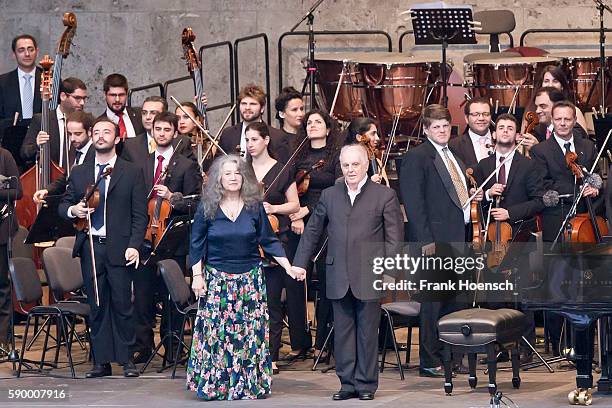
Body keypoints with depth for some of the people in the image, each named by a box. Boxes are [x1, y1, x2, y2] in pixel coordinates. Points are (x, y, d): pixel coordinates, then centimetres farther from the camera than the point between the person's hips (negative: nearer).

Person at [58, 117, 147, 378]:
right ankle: (101, 361, 7)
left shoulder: (131, 173, 5)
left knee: (122, 304, -3)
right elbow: (63, 206, 17)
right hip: (90, 247, 3)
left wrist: (134, 245, -10)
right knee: (96, 306, 4)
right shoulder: (79, 173, 14)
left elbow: (140, 214, 1)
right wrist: (72, 210, -7)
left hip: (119, 248, -3)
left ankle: (126, 359, 5)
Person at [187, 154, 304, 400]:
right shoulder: (207, 208, -1)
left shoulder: (254, 206, 1)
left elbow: (268, 241, 5)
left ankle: (249, 385, 9)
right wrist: (197, 276, -3)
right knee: (215, 334, -3)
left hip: (250, 279, 1)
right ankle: (213, 384, 5)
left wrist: (289, 267, -2)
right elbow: (197, 245, 3)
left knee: (250, 333, 1)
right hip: (217, 279, -1)